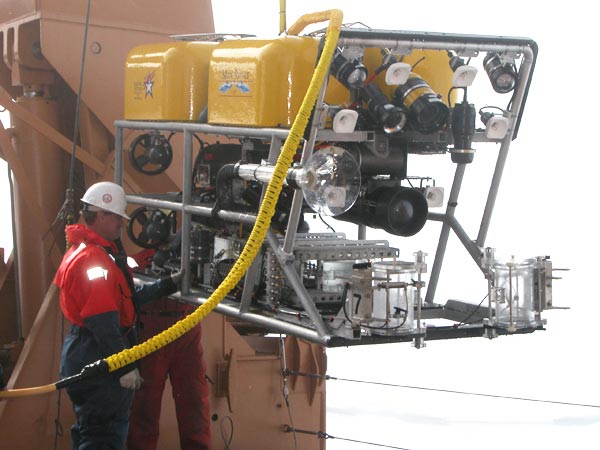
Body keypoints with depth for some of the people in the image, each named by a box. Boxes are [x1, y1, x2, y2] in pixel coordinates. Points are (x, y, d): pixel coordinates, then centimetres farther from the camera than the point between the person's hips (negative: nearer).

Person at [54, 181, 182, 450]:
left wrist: (170, 284, 15)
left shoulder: (86, 251, 15)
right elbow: (104, 324, -25)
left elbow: (129, 297, 15)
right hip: (99, 360, -11)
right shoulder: (94, 259, -20)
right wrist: (126, 367, -22)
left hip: (84, 357, 11)